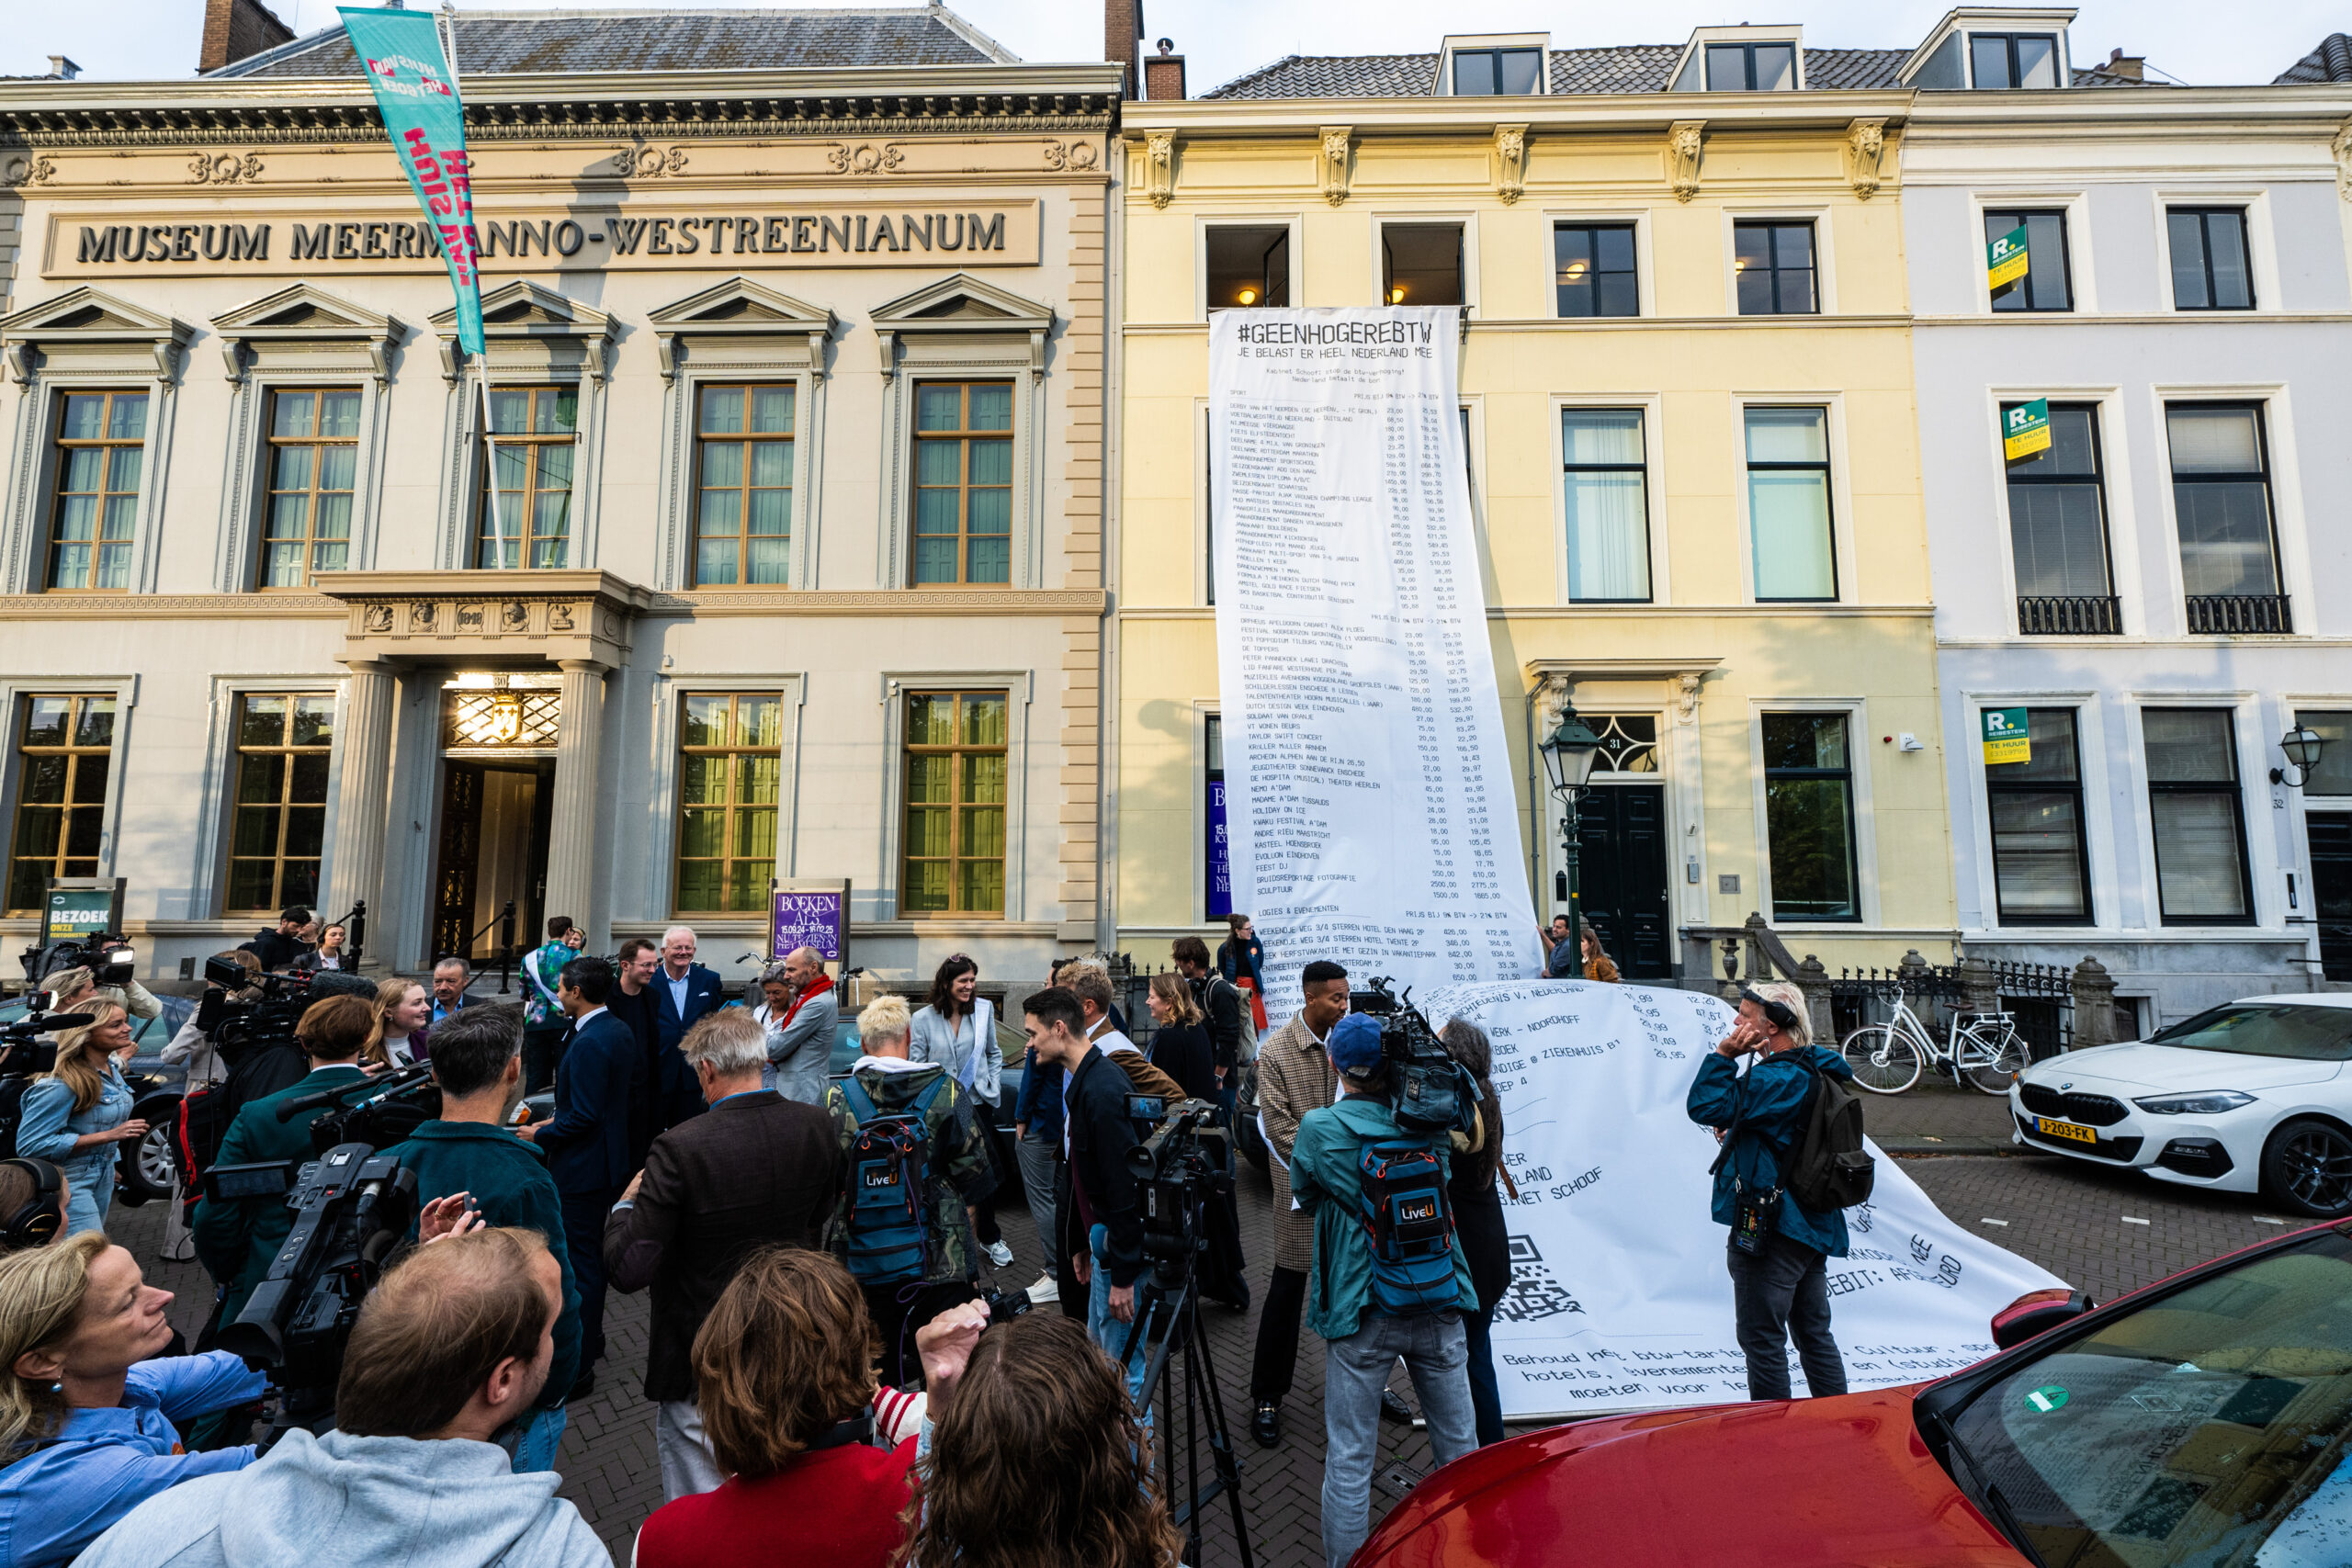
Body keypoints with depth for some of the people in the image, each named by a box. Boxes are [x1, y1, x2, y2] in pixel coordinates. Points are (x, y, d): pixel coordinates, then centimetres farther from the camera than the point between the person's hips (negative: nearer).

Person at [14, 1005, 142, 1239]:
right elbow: (30, 1145, -24)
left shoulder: (112, 1069, 4)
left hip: (104, 1175, 9)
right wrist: (108, 1136, -27)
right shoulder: (61, 1084, -23)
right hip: (70, 1182, -8)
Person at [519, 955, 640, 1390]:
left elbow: (583, 1117, -26)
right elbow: (635, 1085, 16)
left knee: (580, 1265, 2)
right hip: (611, 1158, 10)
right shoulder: (621, 1031, 4)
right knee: (592, 1256, 23)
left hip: (581, 1167, -10)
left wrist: (540, 1135, -9)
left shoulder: (587, 1044, -25)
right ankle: (590, 1339, 39)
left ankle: (578, 1367, 13)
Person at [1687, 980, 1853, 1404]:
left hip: (1769, 1230, -10)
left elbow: (1705, 1106, -22)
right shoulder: (1815, 1071, 10)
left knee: (1762, 1339, 2)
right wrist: (1737, 1131, 5)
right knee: (1815, 1335, 20)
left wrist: (1724, 1053, -19)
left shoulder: (1776, 1079, -22)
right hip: (1815, 1226, 10)